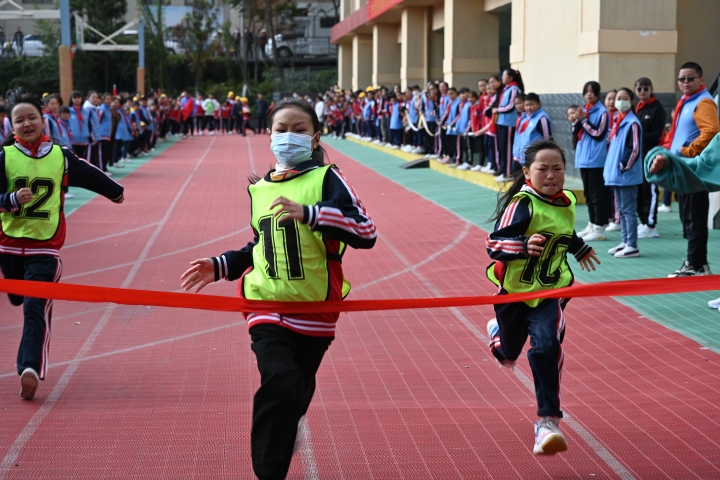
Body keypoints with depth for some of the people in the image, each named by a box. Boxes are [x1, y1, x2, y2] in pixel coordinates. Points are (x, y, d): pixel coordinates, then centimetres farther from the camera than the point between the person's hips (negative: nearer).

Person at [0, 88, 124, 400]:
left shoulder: (61, 156, -1)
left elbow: (89, 175, 16)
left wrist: (115, 192, 31)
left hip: (45, 247, -1)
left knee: (36, 308, -11)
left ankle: (31, 369, -15)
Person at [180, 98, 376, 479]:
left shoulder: (326, 179, -5)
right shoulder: (259, 189, 11)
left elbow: (366, 232, -19)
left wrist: (309, 213, -29)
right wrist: (220, 266, 11)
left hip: (315, 311, -1)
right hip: (267, 306, 2)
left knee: (297, 397, 11)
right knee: (282, 385, -21)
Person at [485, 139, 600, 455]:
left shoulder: (567, 203, 1)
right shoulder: (522, 205, -19)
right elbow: (494, 243, -27)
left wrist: (579, 248, 38)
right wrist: (524, 246, -43)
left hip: (551, 292, 2)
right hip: (515, 290, -2)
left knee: (547, 347, -21)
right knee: (509, 352, 18)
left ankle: (547, 422, -16)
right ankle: (497, 332, 58)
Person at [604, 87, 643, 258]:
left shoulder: (632, 123, -12)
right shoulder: (617, 122, 14)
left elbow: (635, 149, -18)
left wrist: (625, 166, -15)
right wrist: (610, 167, 15)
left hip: (627, 174, -9)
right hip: (616, 174, 9)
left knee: (628, 210, -6)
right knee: (621, 209, 14)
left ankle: (632, 246, -3)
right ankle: (625, 242, 22)